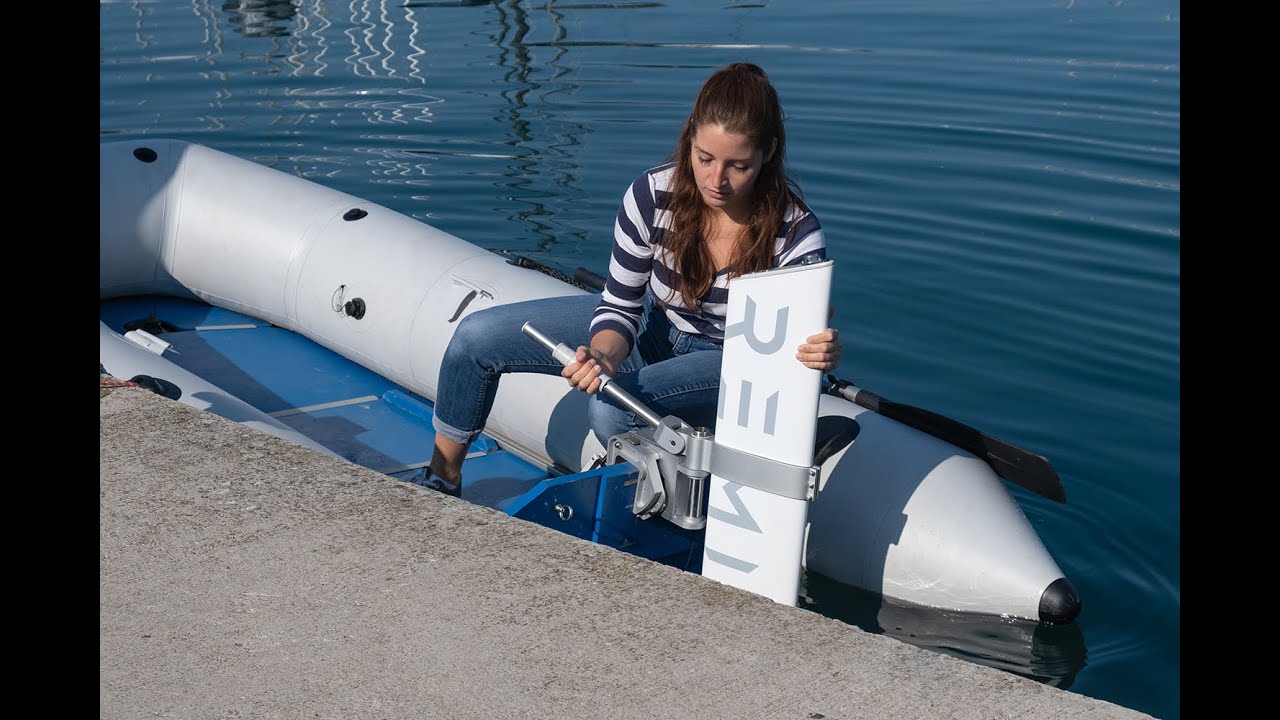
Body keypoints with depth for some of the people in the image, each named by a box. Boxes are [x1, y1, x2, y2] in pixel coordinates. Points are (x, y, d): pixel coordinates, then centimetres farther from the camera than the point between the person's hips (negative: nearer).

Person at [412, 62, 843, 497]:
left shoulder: (796, 232, -28)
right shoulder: (653, 195, -23)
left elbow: (799, 339, -22)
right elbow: (619, 305, -13)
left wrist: (821, 355, -47)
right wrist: (604, 355, -35)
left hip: (727, 361, -4)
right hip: (652, 328, 4)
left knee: (612, 410, -36)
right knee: (477, 336, -3)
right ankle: (442, 481, 20)